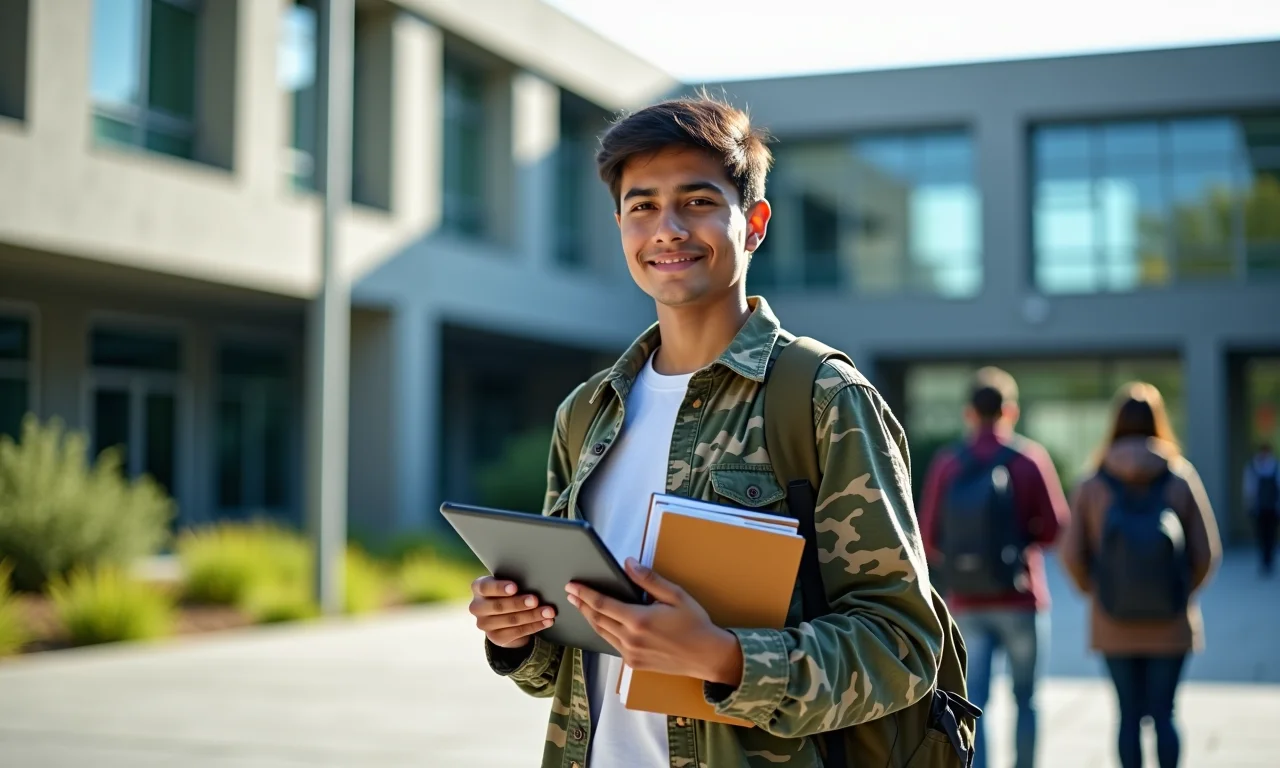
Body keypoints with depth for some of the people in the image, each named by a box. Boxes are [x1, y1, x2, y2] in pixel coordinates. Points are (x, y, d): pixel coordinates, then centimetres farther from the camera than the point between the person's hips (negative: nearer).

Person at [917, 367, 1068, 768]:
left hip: (966, 603, 1)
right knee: (1025, 699, 13)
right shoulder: (1030, 458, -7)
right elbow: (1055, 527, -8)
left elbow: (930, 538, -2)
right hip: (1021, 600, -1)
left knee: (973, 703, 3)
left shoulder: (946, 463, -2)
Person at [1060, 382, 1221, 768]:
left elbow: (1072, 555, -7)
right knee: (1163, 713, 9)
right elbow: (1207, 552, -6)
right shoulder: (1182, 479, -6)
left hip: (1114, 626, 0)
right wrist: (1183, 592, 10)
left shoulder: (1091, 486, -7)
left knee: (1129, 714, 10)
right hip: (1171, 624, 0)